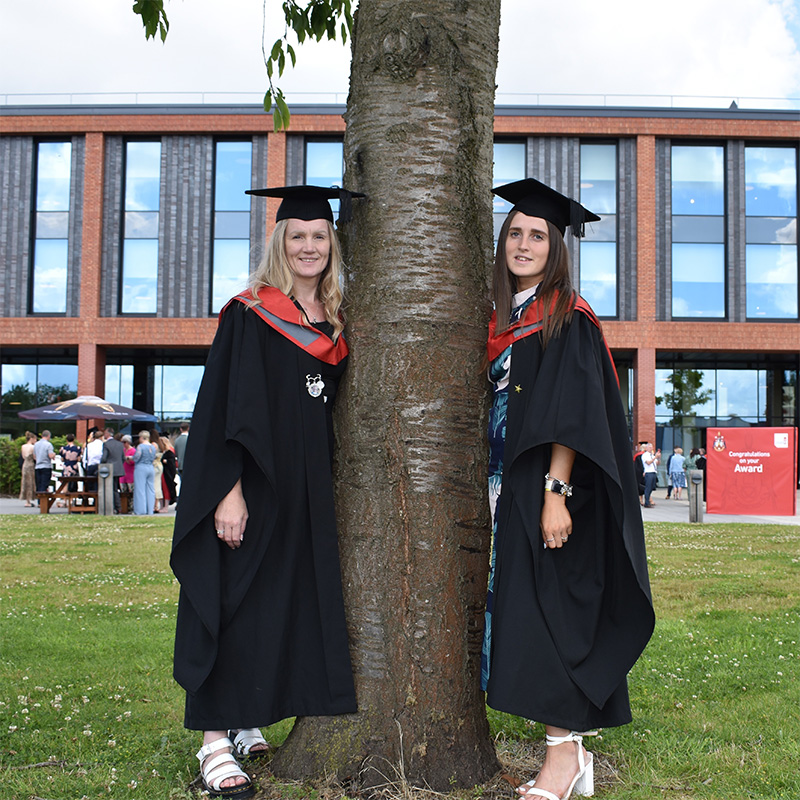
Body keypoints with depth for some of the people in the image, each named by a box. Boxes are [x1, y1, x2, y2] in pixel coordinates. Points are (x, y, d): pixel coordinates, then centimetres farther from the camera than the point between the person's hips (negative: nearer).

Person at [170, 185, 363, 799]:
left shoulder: (335, 323, 11)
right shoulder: (249, 315, -5)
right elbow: (224, 408, -11)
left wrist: (333, 488, 10)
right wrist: (229, 490, -19)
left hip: (311, 492, 6)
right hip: (254, 486, -6)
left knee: (296, 602, 9)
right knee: (237, 598, -3)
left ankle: (247, 722, 22)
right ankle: (216, 737, 6)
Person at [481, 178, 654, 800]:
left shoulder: (569, 319, -6)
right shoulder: (501, 320, 15)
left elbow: (570, 415, -15)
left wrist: (556, 494, -22)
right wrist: (502, 494, 9)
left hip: (552, 491, -7)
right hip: (509, 488, 7)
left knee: (548, 614, -9)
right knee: (522, 609, 7)